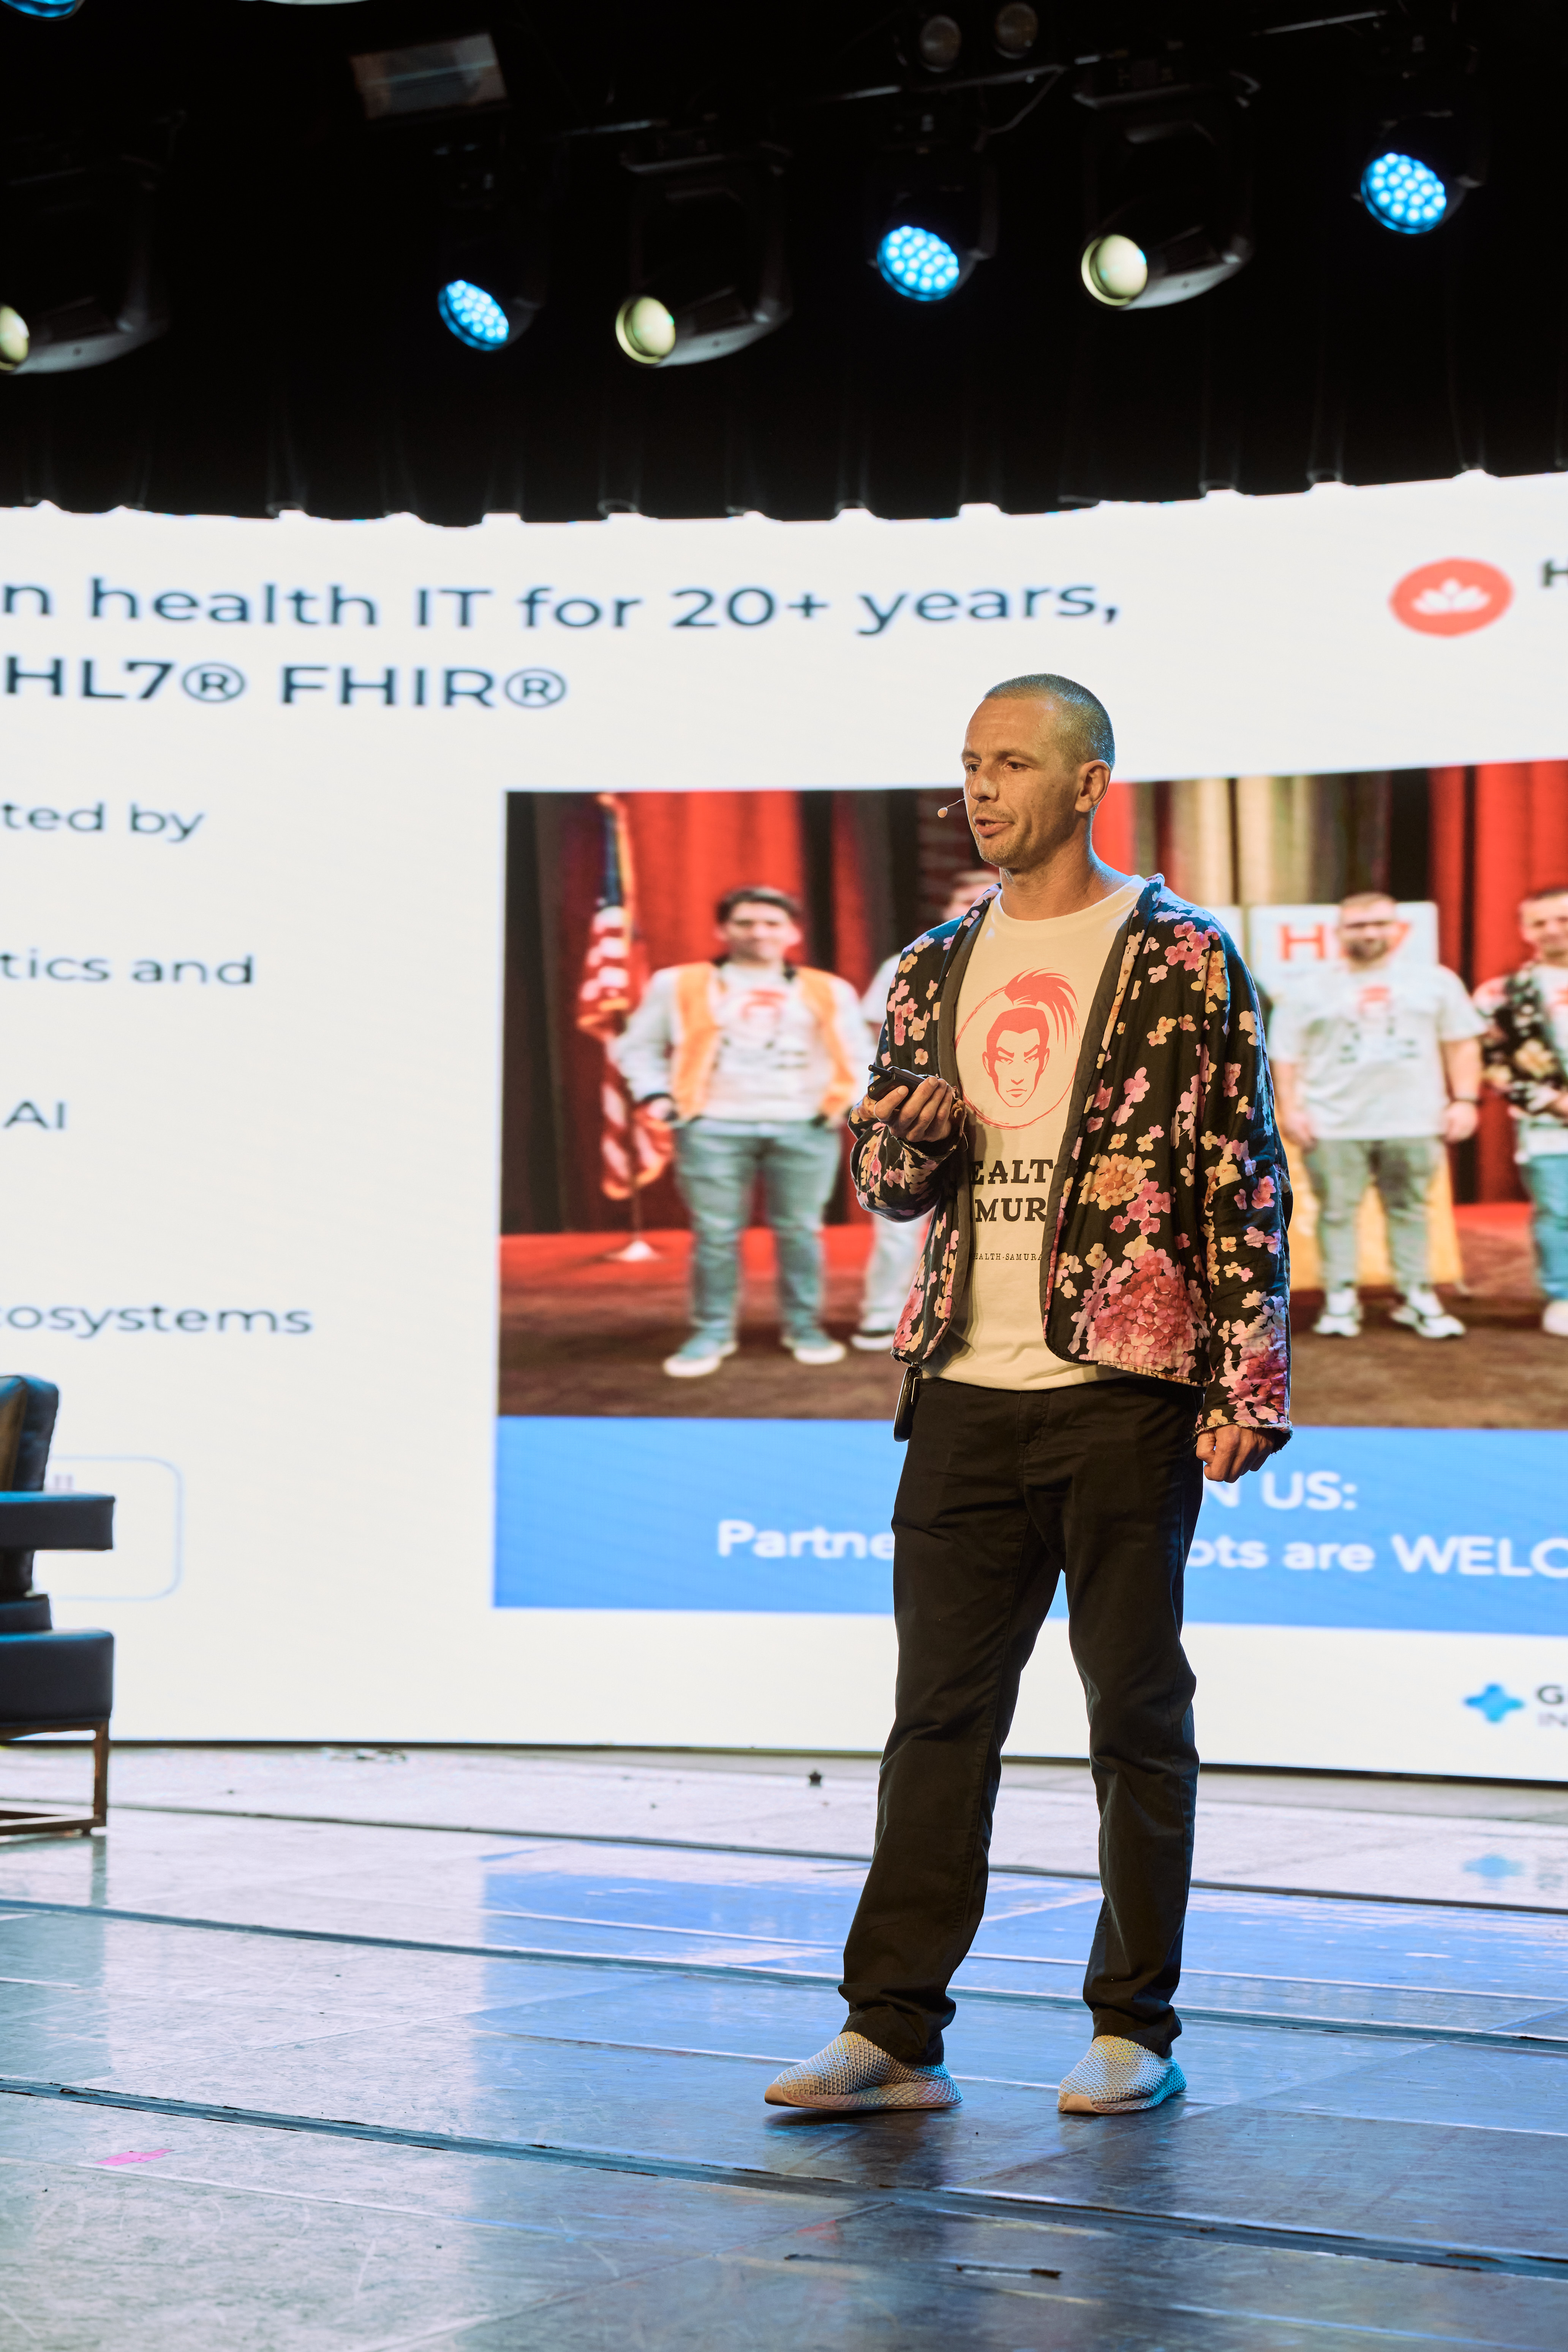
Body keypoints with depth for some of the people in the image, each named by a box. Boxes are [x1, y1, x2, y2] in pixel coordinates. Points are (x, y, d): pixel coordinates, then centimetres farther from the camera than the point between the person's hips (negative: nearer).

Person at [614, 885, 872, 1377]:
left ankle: (805, 1328, 11)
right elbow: (637, 1046, 12)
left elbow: (858, 1055, 16)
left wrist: (852, 1102, 0)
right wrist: (656, 1095, -2)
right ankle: (711, 1333, 6)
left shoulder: (830, 991, 12)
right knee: (715, 1235, -2)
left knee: (800, 1231, 2)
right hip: (713, 1129, -1)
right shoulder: (678, 985, 8)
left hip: (805, 1130, 1)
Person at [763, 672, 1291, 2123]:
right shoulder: (939, 970, 14)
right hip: (966, 1391, 5)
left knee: (1137, 1713, 4)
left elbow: (1245, 1181, -4)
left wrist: (1245, 1384, -11)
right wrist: (909, 1139, -5)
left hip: (1124, 1391, -5)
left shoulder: (1181, 960, -2)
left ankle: (1137, 2030, 14)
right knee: (938, 1712, 5)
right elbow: (885, 1180, 20)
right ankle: (894, 2033, 9)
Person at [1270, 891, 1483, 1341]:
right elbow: (1286, 1055, 7)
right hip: (1334, 1125, -1)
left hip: (1413, 1121, 1)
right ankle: (1340, 1300, 6)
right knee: (1337, 1211, -1)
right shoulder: (1309, 987, 8)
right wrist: (1290, 1110, -2)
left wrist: (1465, 1100, 3)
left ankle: (1418, 1298, 10)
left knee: (1409, 1210, 3)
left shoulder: (1435, 981, 11)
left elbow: (1462, 1043, 12)